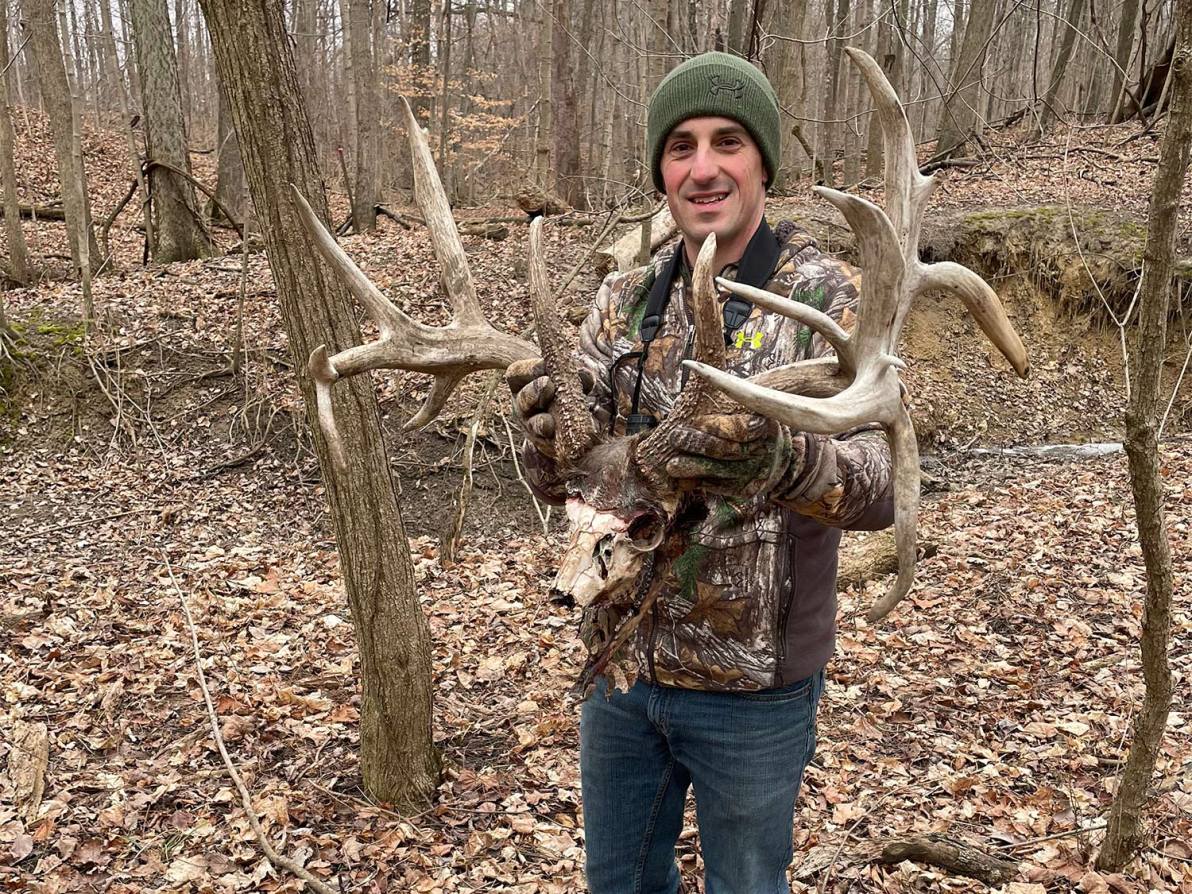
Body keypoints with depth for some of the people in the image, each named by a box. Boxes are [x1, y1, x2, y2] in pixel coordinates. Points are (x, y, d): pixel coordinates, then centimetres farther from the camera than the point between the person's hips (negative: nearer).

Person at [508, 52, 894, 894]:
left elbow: (882, 483, -25)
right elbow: (565, 481, -4)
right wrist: (548, 430, -28)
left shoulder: (831, 300, -12)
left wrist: (781, 459, -47)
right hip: (622, 664, 4)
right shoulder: (626, 301, 2)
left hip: (753, 689, -4)